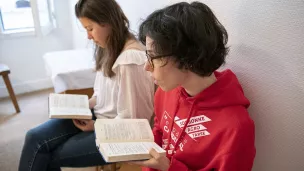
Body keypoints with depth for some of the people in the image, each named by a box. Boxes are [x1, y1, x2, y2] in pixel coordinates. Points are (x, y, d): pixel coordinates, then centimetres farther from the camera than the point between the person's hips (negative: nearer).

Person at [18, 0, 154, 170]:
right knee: (35, 138, -2)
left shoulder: (130, 61, -27)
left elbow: (128, 119, -22)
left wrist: (96, 126, -11)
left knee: (51, 156, -2)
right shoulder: (109, 48, 3)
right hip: (98, 115, 8)